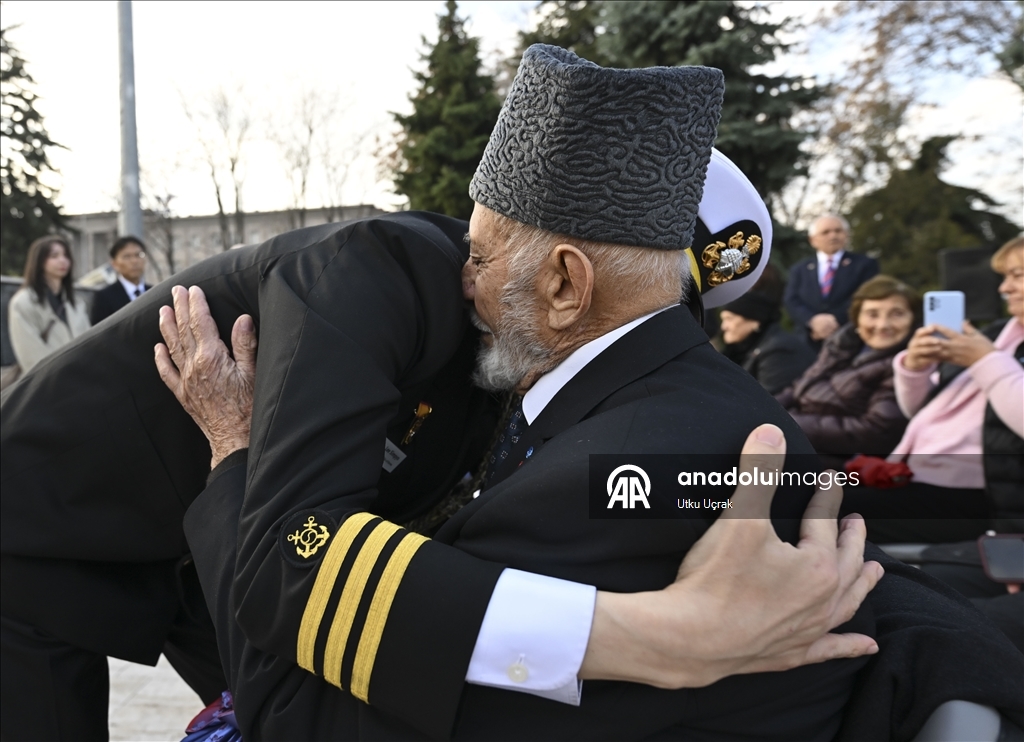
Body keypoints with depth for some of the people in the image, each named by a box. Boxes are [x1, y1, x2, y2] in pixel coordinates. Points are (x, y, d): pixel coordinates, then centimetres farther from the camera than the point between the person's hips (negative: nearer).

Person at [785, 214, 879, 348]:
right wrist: (813, 320, -16)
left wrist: (835, 320, -16)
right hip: (808, 343, 2)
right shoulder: (799, 270, 18)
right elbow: (793, 302, 4)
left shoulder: (865, 264, 10)